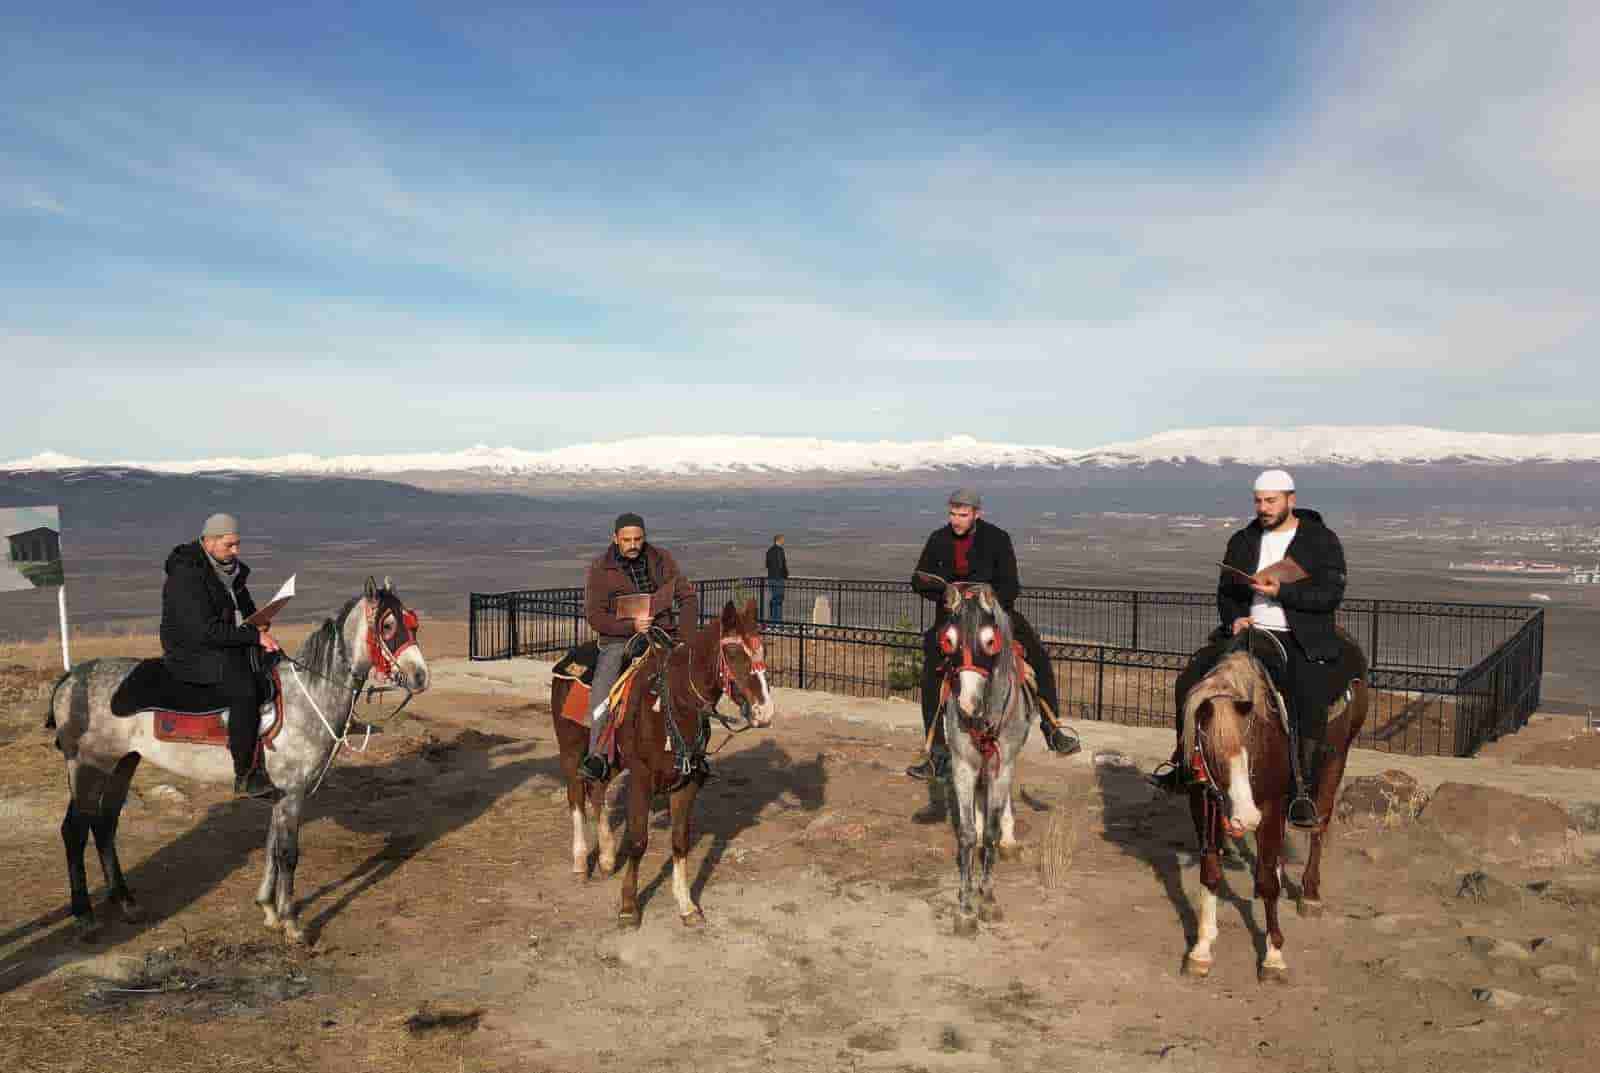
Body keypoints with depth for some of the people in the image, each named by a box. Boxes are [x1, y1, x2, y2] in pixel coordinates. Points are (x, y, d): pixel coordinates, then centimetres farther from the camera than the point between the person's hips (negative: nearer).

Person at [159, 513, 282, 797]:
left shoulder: (230, 570, 12)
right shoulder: (186, 576, -16)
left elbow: (247, 610, 26)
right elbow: (205, 630, -24)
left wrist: (259, 623, 4)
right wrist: (254, 635, -24)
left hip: (231, 651, 9)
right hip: (193, 656, -9)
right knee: (244, 691, -30)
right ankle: (244, 776, -25)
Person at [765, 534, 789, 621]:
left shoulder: (769, 550, 12)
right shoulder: (780, 550, -13)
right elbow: (782, 565, -17)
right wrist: (786, 577, -6)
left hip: (770, 577, 8)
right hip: (779, 578, -8)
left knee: (772, 599, 11)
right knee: (779, 599, -6)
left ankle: (772, 618, 13)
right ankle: (778, 619, -7)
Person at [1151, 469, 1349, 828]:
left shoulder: (1322, 541, 2)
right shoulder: (1242, 541, 15)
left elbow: (1331, 595, -6)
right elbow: (1226, 592, 17)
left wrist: (1281, 591, -17)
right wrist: (1234, 618, -4)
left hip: (1302, 640, -4)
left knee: (1310, 703, -27)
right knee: (1193, 678, -15)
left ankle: (1304, 792, -15)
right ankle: (1182, 759, -3)